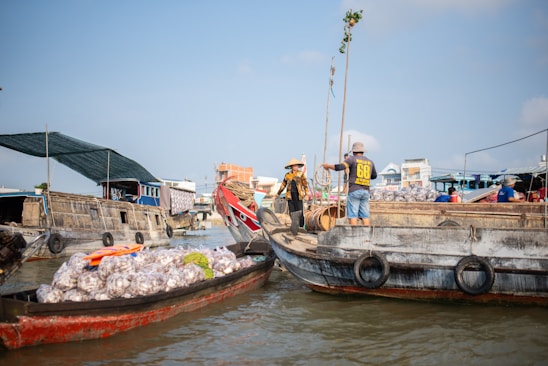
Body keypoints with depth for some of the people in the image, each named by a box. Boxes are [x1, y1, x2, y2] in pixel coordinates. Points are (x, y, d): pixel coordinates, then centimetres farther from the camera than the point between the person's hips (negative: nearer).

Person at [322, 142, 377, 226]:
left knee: (352, 215, -5)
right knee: (365, 216, 4)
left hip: (354, 190, -5)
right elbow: (374, 176, 29)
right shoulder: (370, 162, 15)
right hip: (366, 191, 5)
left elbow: (339, 167, -14)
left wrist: (328, 165, 1)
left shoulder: (352, 159, -1)